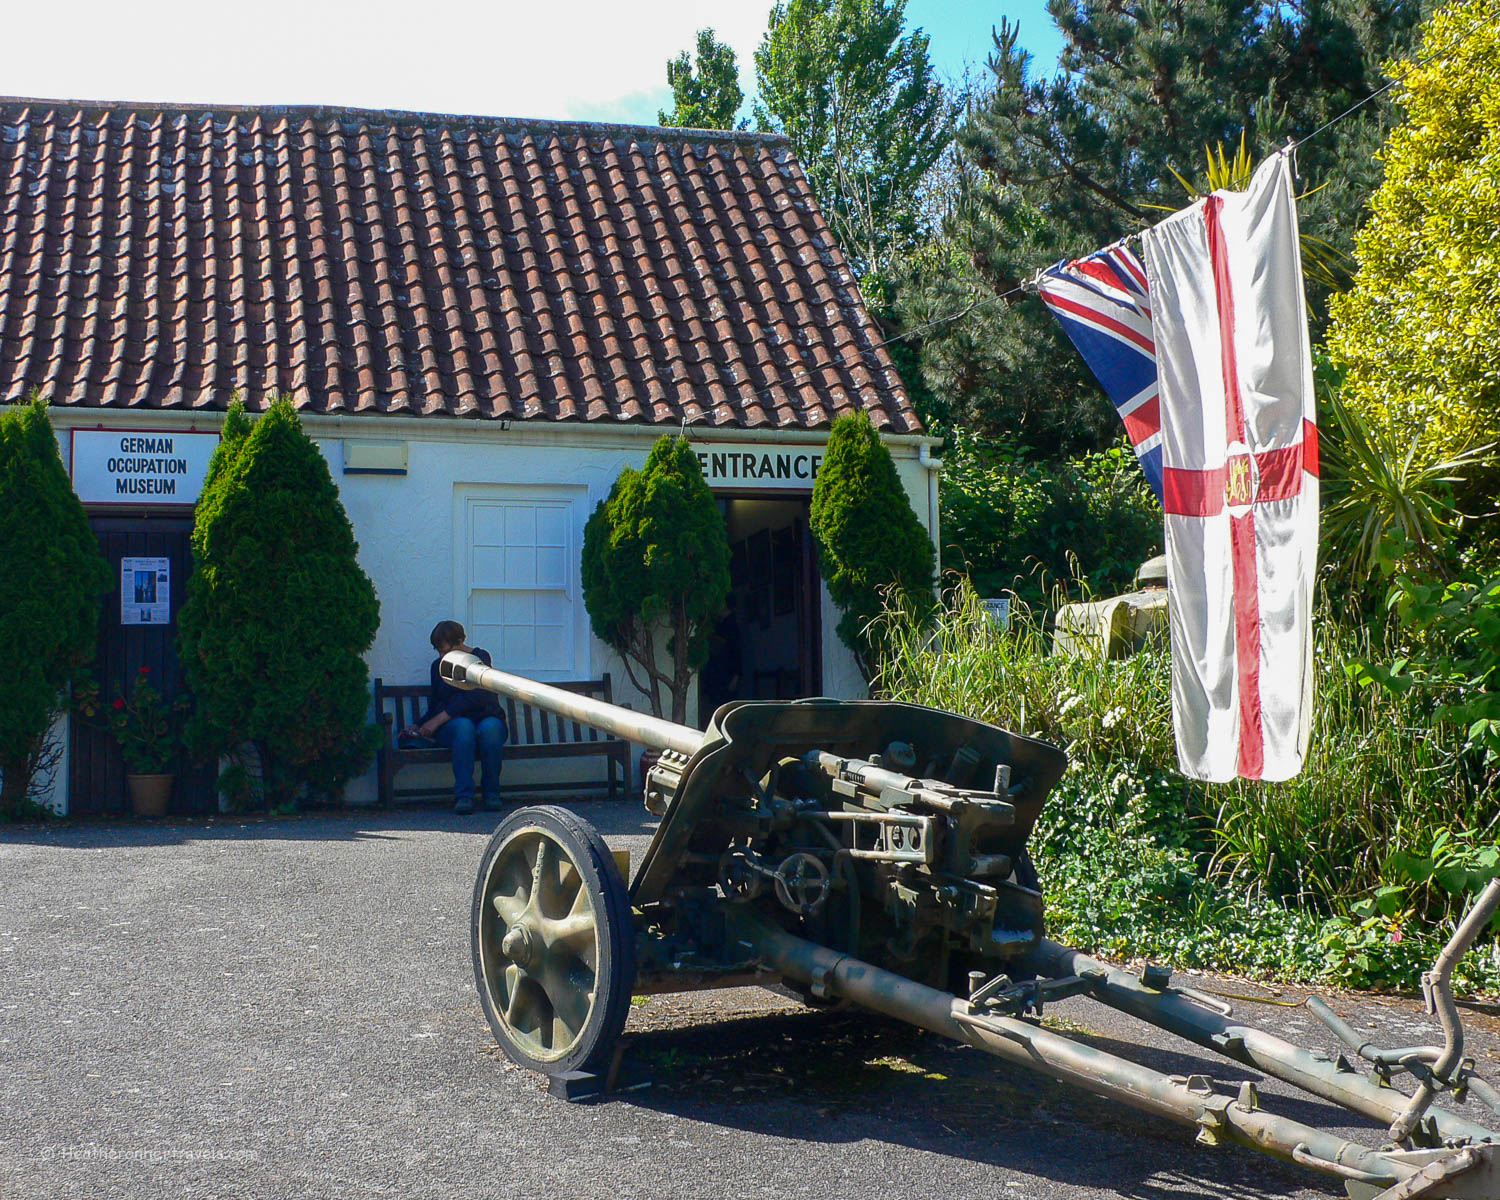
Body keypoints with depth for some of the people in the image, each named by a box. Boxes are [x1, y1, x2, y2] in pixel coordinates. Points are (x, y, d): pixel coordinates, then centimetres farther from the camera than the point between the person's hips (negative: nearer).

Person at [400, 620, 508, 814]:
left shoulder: (480, 658, -2)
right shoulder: (438, 665, 16)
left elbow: (475, 697, -15)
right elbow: (436, 704, 26)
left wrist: (438, 720, -17)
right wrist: (418, 726, 9)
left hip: (486, 718, -2)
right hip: (451, 724, 2)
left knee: (490, 727, -39)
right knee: (464, 726, -36)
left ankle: (491, 794, -24)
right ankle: (463, 796, -42)